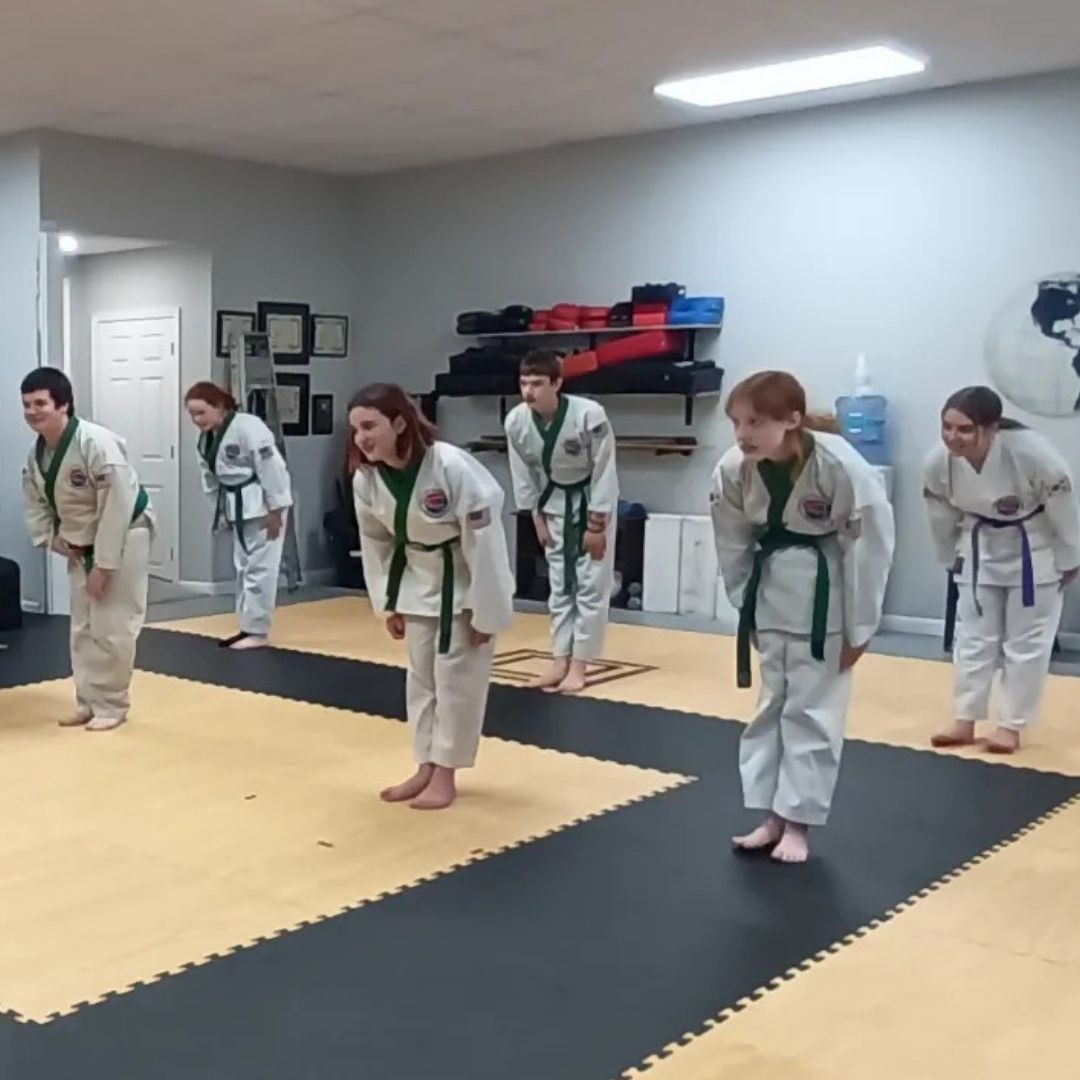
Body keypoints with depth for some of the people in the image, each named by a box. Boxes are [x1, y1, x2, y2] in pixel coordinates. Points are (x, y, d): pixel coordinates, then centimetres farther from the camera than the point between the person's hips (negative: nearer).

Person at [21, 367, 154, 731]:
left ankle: (111, 705, 12)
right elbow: (35, 503, 12)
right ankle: (88, 703, 27)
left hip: (123, 540, -8)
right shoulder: (37, 453, -4)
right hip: (82, 547, 8)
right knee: (83, 629, 14)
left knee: (112, 628, -4)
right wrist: (56, 540, -1)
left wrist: (103, 565, -24)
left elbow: (117, 507, -28)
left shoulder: (96, 443, -29)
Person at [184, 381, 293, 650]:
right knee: (242, 566, 15)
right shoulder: (206, 437, 3)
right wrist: (221, 512, 14)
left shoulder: (248, 427, -24)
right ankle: (248, 626, 26)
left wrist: (275, 511, -21)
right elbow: (211, 477, 14)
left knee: (260, 566, -5)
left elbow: (272, 468, -23)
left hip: (263, 504, -9)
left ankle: (258, 631, 3)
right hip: (238, 506, 9)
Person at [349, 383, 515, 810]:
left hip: (468, 579, -6)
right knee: (421, 675, 13)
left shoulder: (453, 467, -33)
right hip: (420, 580, 6)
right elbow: (375, 543, 1)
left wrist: (485, 613, -22)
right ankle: (425, 767, 27)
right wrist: (388, 604, 4)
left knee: (457, 676, 0)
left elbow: (484, 542, -27)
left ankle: (445, 773, 13)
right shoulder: (366, 479, -15)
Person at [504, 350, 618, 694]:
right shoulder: (516, 421, -18)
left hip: (593, 500, -4)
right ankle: (561, 658, 21)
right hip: (555, 502, 4)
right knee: (559, 584, 11)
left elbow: (604, 472, -23)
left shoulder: (589, 415, -32)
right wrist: (537, 518, 0)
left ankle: (579, 663, 7)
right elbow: (523, 475, -3)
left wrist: (596, 526, -20)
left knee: (591, 584, -1)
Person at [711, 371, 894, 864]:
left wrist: (857, 630, -13)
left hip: (826, 593, -5)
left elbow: (871, 548, -18)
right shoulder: (733, 470, -15)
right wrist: (747, 610, 5)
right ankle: (773, 815, 25)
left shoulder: (842, 467, -27)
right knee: (771, 703, 13)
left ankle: (796, 821, 15)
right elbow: (733, 546, 0)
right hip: (773, 589, 5)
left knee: (812, 710, 2)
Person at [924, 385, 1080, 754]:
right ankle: (965, 721, 21)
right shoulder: (938, 462, -24)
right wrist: (952, 560, 8)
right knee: (973, 637, 9)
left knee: (1026, 641, 4)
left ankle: (1011, 725, 17)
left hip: (1034, 551, -3)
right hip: (981, 548, 3)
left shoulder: (1031, 453, -35)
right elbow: (942, 518, -5)